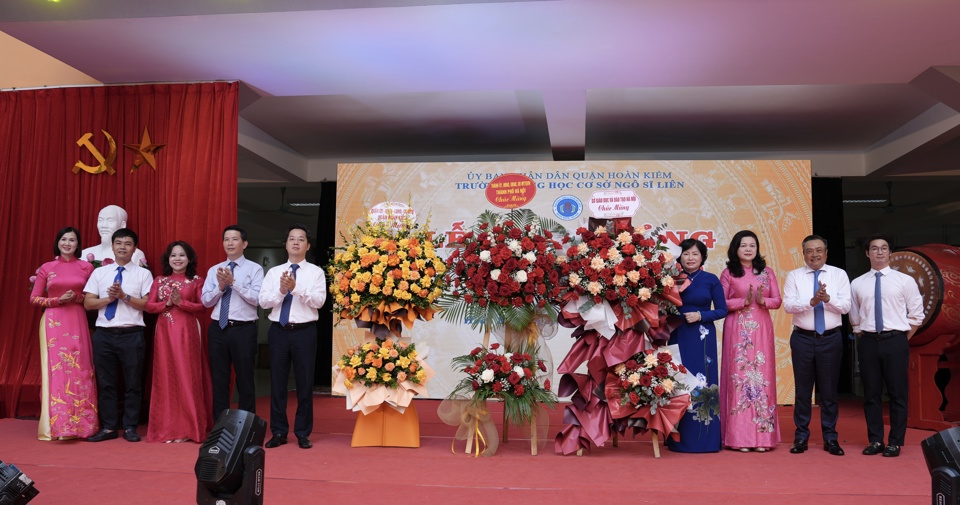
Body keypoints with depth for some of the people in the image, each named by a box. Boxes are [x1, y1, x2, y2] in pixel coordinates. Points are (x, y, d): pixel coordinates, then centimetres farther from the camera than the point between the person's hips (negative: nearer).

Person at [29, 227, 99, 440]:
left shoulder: (87, 267, 6)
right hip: (53, 323, 0)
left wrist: (76, 298, -10)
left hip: (77, 323, 0)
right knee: (55, 369, -4)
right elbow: (34, 298, 6)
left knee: (79, 369, -2)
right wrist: (57, 300, -9)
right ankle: (57, 424, -1)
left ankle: (80, 423, 4)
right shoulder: (46, 268, 6)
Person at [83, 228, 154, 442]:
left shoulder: (143, 274, 3)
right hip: (104, 334, 2)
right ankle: (108, 427, 17)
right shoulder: (99, 272, 10)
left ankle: (130, 427, 15)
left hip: (132, 335, -2)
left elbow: (146, 305, -5)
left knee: (133, 383, 4)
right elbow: (88, 303, 5)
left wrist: (124, 296, -15)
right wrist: (109, 298, -11)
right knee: (105, 382, 8)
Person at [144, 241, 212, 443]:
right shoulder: (159, 281, 12)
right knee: (166, 377, 2)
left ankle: (187, 428, 3)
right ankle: (167, 428, 8)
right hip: (165, 332, 3)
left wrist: (181, 302, -14)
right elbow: (149, 306, 6)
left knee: (187, 377, -3)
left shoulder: (196, 281, 4)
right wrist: (167, 303, -10)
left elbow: (202, 307, -3)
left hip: (187, 332, -3)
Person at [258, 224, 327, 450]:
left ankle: (303, 433, 16)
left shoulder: (316, 272, 2)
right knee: (277, 382, 7)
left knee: (305, 383, 4)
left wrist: (296, 288, -22)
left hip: (305, 331, -2)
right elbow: (263, 301, 0)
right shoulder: (274, 272, 9)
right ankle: (278, 432, 19)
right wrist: (281, 290, -17)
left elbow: (319, 300, -12)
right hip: (279, 331, 2)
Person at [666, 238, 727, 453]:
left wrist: (700, 315, -11)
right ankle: (679, 439, 12)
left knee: (703, 384, -1)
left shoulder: (711, 280, 2)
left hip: (703, 338, -1)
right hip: (679, 337, 2)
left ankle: (705, 437, 8)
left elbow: (722, 310, 2)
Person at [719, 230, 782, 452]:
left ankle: (762, 436, 7)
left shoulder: (767, 272, 10)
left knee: (762, 377, 1)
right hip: (737, 331, -2)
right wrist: (743, 301, -14)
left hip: (761, 329, 2)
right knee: (738, 376, -4)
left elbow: (777, 301, 7)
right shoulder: (728, 274, 3)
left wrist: (762, 300, -12)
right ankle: (739, 437, 2)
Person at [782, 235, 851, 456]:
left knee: (829, 390, 7)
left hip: (831, 339, 0)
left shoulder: (839, 274, 3)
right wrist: (812, 301, -25)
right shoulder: (794, 276, 2)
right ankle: (801, 436, 16)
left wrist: (827, 298, -23)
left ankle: (830, 437, 18)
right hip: (803, 338, 0)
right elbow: (788, 305, -10)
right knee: (802, 389, 6)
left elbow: (846, 306, -5)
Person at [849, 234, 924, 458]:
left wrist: (902, 339, 2)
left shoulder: (905, 280, 2)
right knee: (871, 393, 7)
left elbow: (916, 315, 4)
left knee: (898, 393, 2)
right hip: (868, 342, 2)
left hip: (895, 341, -2)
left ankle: (895, 442, 12)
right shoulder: (857, 284, 8)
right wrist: (862, 337, 8)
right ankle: (875, 440, 16)